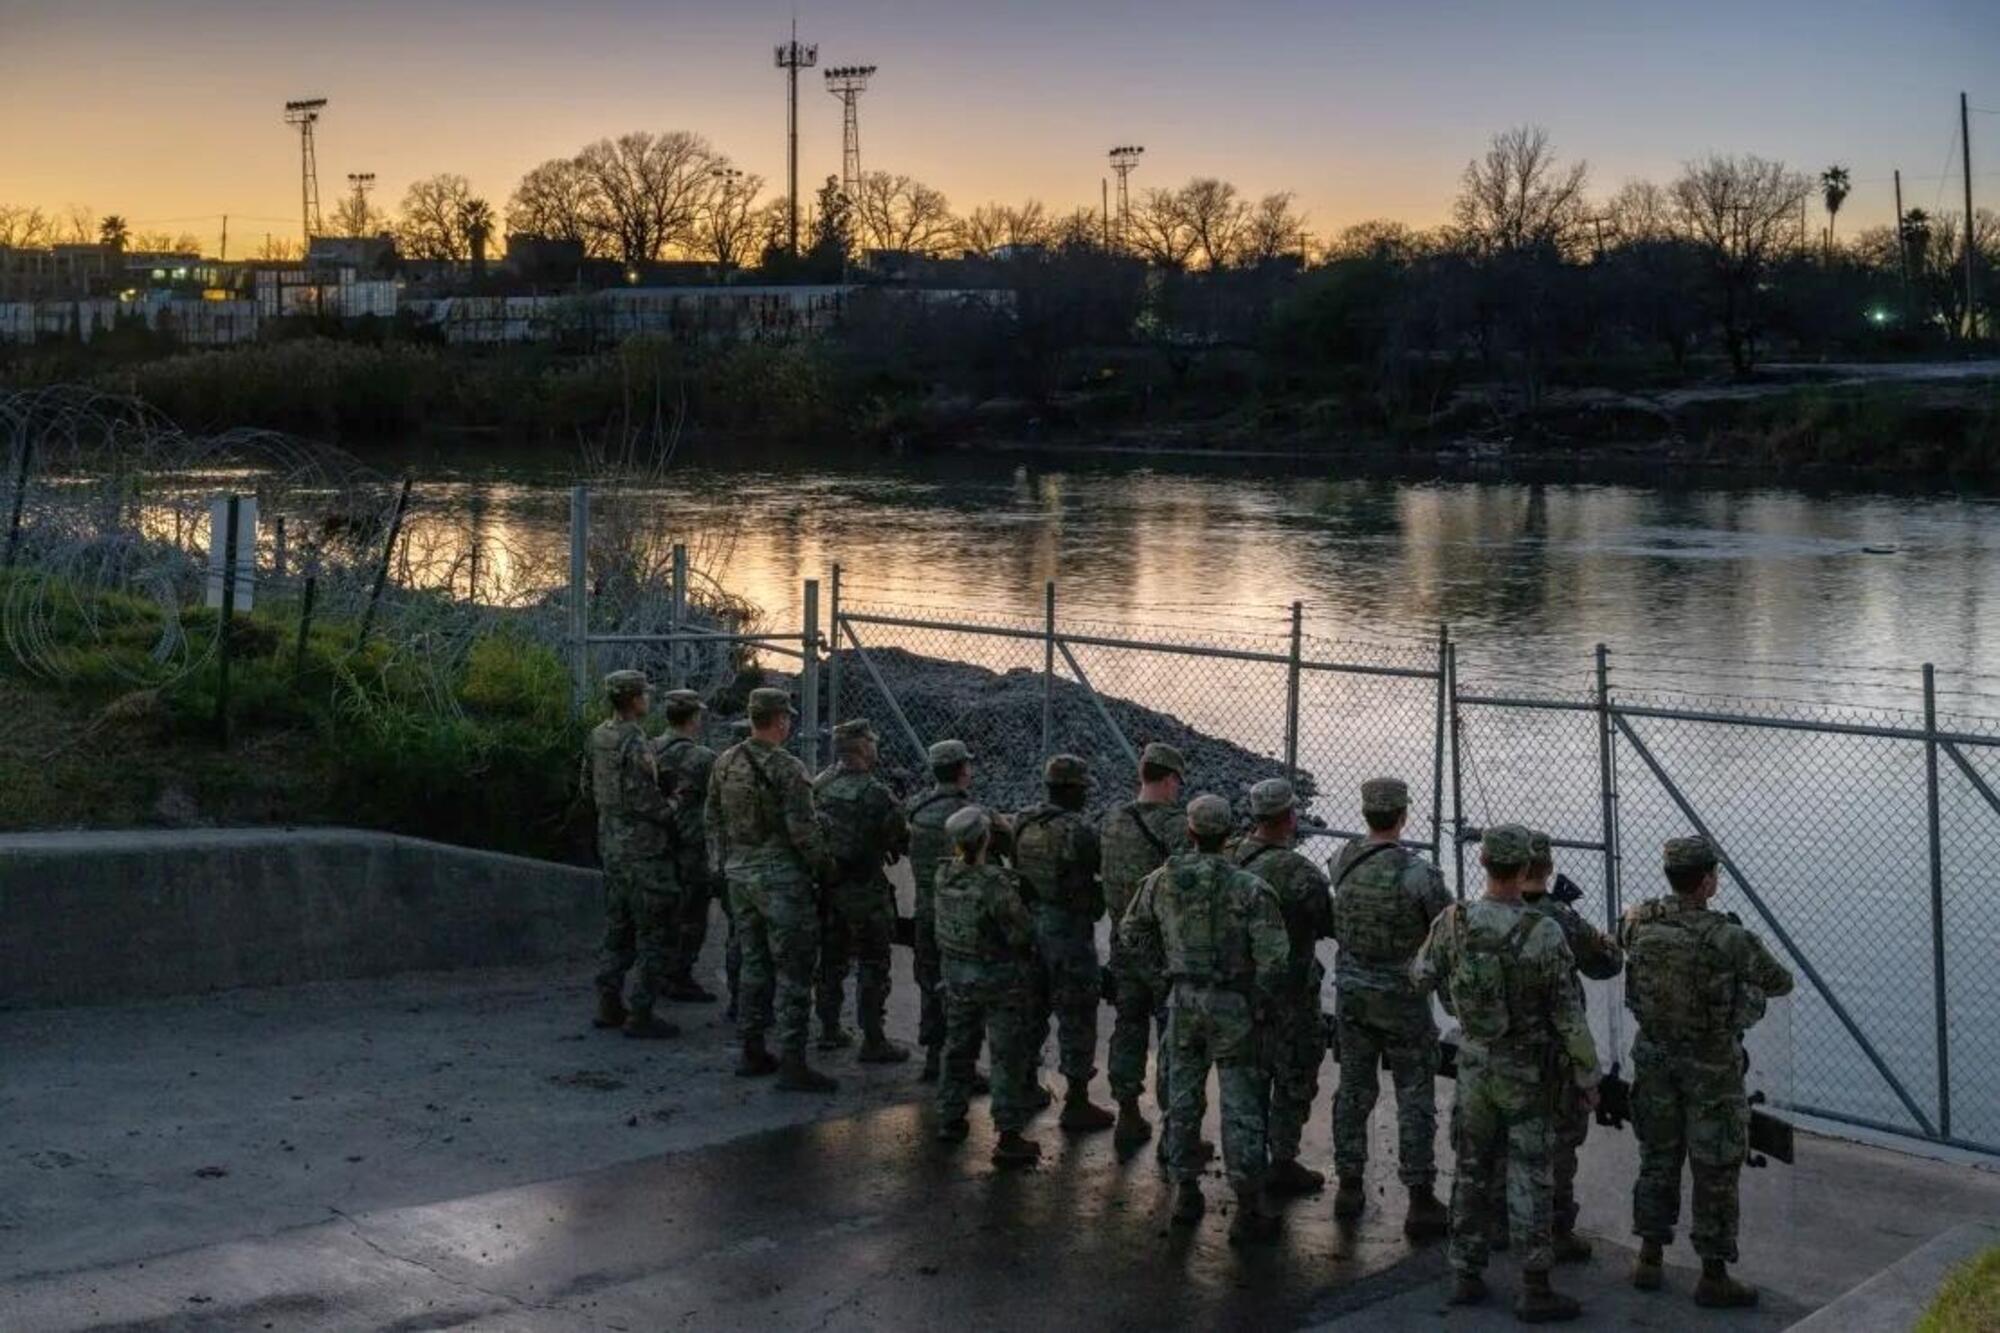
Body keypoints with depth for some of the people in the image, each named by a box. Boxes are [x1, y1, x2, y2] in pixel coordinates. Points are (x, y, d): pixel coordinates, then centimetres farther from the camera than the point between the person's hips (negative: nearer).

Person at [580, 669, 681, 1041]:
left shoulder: (598, 736, 7)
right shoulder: (635, 742, -19)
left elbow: (588, 789, 17)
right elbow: (645, 799, -23)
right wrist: (671, 807, -6)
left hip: (611, 844, 9)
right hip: (643, 849, -9)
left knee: (618, 927, 18)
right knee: (655, 933, -2)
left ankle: (608, 1005, 22)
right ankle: (640, 1014, -1)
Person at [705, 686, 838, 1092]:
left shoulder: (725, 764, 6)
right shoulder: (786, 769, -17)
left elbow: (712, 821, 13)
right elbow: (802, 829, -18)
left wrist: (723, 864, 22)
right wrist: (823, 866, -4)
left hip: (739, 877, 7)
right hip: (781, 880, -7)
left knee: (754, 963, 17)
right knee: (792, 971, -2)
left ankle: (752, 1052, 22)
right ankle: (792, 1063, -3)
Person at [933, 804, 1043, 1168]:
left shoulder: (943, 876, -7)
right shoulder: (995, 884, -26)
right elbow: (1021, 934, -20)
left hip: (956, 973, 6)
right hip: (1000, 980, -6)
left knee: (958, 1046, 22)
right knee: (1009, 1056, 3)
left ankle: (950, 1119, 32)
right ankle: (1009, 1138, 4)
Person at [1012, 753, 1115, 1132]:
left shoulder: (1023, 824, 1)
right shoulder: (1079, 830, -20)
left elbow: (1015, 866, 8)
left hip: (1028, 926, 7)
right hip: (1069, 930, -7)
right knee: (1077, 1017, 2)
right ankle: (1077, 1104, 8)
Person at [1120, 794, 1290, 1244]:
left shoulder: (1161, 881, -3)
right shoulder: (1250, 889, -16)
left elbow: (1132, 931, 10)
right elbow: (1274, 956, -18)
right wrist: (1262, 1007, -4)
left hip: (1182, 1002, 4)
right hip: (1232, 1005, -4)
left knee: (1183, 1096, 17)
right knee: (1241, 1105, 2)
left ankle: (1185, 1192, 24)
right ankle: (1249, 1209, 4)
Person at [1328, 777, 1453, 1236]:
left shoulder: (1342, 862, -5)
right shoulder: (1417, 874, -21)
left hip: (1351, 993, 5)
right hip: (1402, 999, -5)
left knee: (1353, 1090, 16)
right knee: (1415, 1100, 4)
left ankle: (1349, 1188, 23)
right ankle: (1421, 1202, 6)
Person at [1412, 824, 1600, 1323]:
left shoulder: (1454, 921, -12)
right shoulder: (1545, 934, -21)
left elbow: (1422, 978, 5)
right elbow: (1568, 1015, -16)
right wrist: (1588, 1074, -4)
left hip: (1474, 1065, 3)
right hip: (1529, 1072, -3)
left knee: (1472, 1170, 15)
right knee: (1529, 1178, 2)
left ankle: (1467, 1276, 21)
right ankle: (1534, 1291, 6)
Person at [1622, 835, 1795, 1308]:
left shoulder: (1640, 921, -10)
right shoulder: (1729, 939, -24)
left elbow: (1621, 934, 16)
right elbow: (1780, 982, -7)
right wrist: (1750, 977, 14)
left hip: (1655, 1054, 5)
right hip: (1711, 1064, -5)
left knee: (1658, 1156, 17)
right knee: (1715, 1169, 6)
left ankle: (1649, 1261, 24)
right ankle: (1713, 1277, 13)